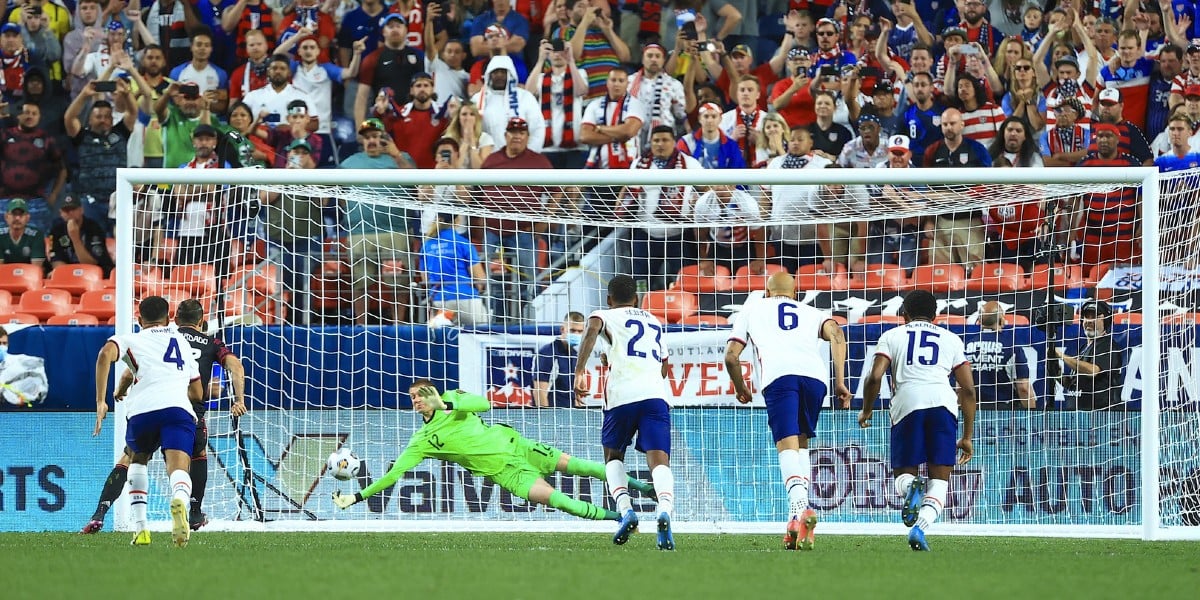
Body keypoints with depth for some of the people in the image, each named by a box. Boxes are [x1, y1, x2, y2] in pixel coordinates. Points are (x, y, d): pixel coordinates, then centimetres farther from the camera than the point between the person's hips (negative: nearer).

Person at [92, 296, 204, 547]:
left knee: (138, 460, 28)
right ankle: (180, 500, -53)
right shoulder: (182, 342, 34)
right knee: (179, 469, -15)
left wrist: (100, 401, -3)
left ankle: (140, 527, 16)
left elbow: (106, 354, -2)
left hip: (143, 411, 0)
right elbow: (198, 393, 40)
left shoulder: (131, 340, 23)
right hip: (179, 408, 0)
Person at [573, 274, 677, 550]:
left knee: (613, 455, 19)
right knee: (659, 461, -9)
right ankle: (664, 509, -39)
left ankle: (625, 509, -4)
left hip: (622, 394, -2)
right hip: (655, 394, 2)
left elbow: (592, 329, -9)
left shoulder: (607, 315, 16)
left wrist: (579, 372, -16)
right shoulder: (655, 322, 29)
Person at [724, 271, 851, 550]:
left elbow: (731, 356, 25)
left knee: (787, 444, -13)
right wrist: (840, 381, 9)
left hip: (778, 375, -3)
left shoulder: (752, 308, 31)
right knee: (801, 443, 18)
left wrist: (740, 388, 42)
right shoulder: (812, 313, 33)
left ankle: (800, 507, -39)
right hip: (815, 373, 3)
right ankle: (797, 521, 6)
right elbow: (836, 334, 11)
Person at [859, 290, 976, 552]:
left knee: (903, 473, 13)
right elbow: (968, 389, 20)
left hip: (907, 402, -1)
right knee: (939, 479, 7)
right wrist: (967, 437, 25)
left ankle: (910, 488, -25)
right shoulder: (951, 340, 26)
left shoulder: (892, 336, 21)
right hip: (943, 402, 1)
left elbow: (875, 377, 7)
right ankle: (920, 527, -21)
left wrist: (866, 411, 25)